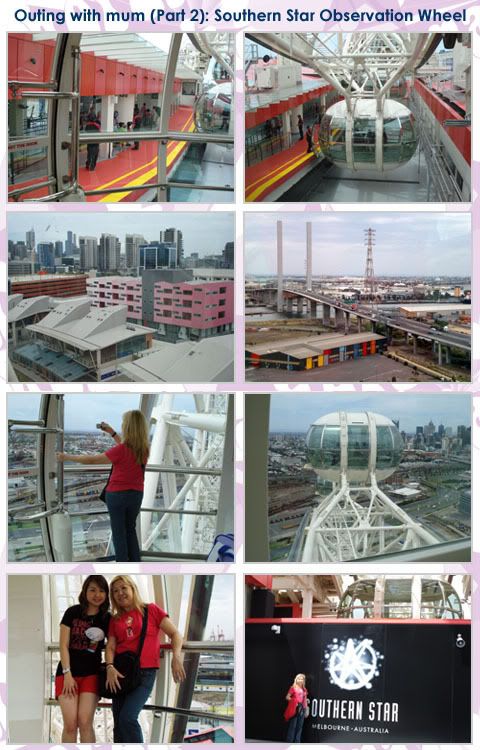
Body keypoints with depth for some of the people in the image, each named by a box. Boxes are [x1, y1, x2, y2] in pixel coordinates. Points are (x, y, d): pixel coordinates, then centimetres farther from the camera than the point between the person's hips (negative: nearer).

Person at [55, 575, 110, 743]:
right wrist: (67, 674, -9)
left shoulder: (107, 619, 4)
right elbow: (64, 645, -2)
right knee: (70, 723, -10)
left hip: (91, 674, 1)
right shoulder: (72, 613, 0)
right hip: (68, 673, -1)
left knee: (85, 721, -12)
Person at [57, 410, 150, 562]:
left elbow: (91, 460, -16)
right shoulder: (143, 449, -6)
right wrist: (112, 433, 18)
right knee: (130, 529, 21)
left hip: (117, 494, -5)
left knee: (119, 532, 8)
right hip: (136, 494, 5)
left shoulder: (120, 450, -23)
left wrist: (67, 457, -5)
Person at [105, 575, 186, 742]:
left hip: (145, 672, -5)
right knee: (118, 724, 3)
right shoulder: (115, 619, 14)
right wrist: (110, 667, -16)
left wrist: (176, 657, -18)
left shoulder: (151, 610, 3)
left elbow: (175, 634, 1)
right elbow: (110, 646, 5)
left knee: (127, 718, -21)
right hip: (120, 673, 5)